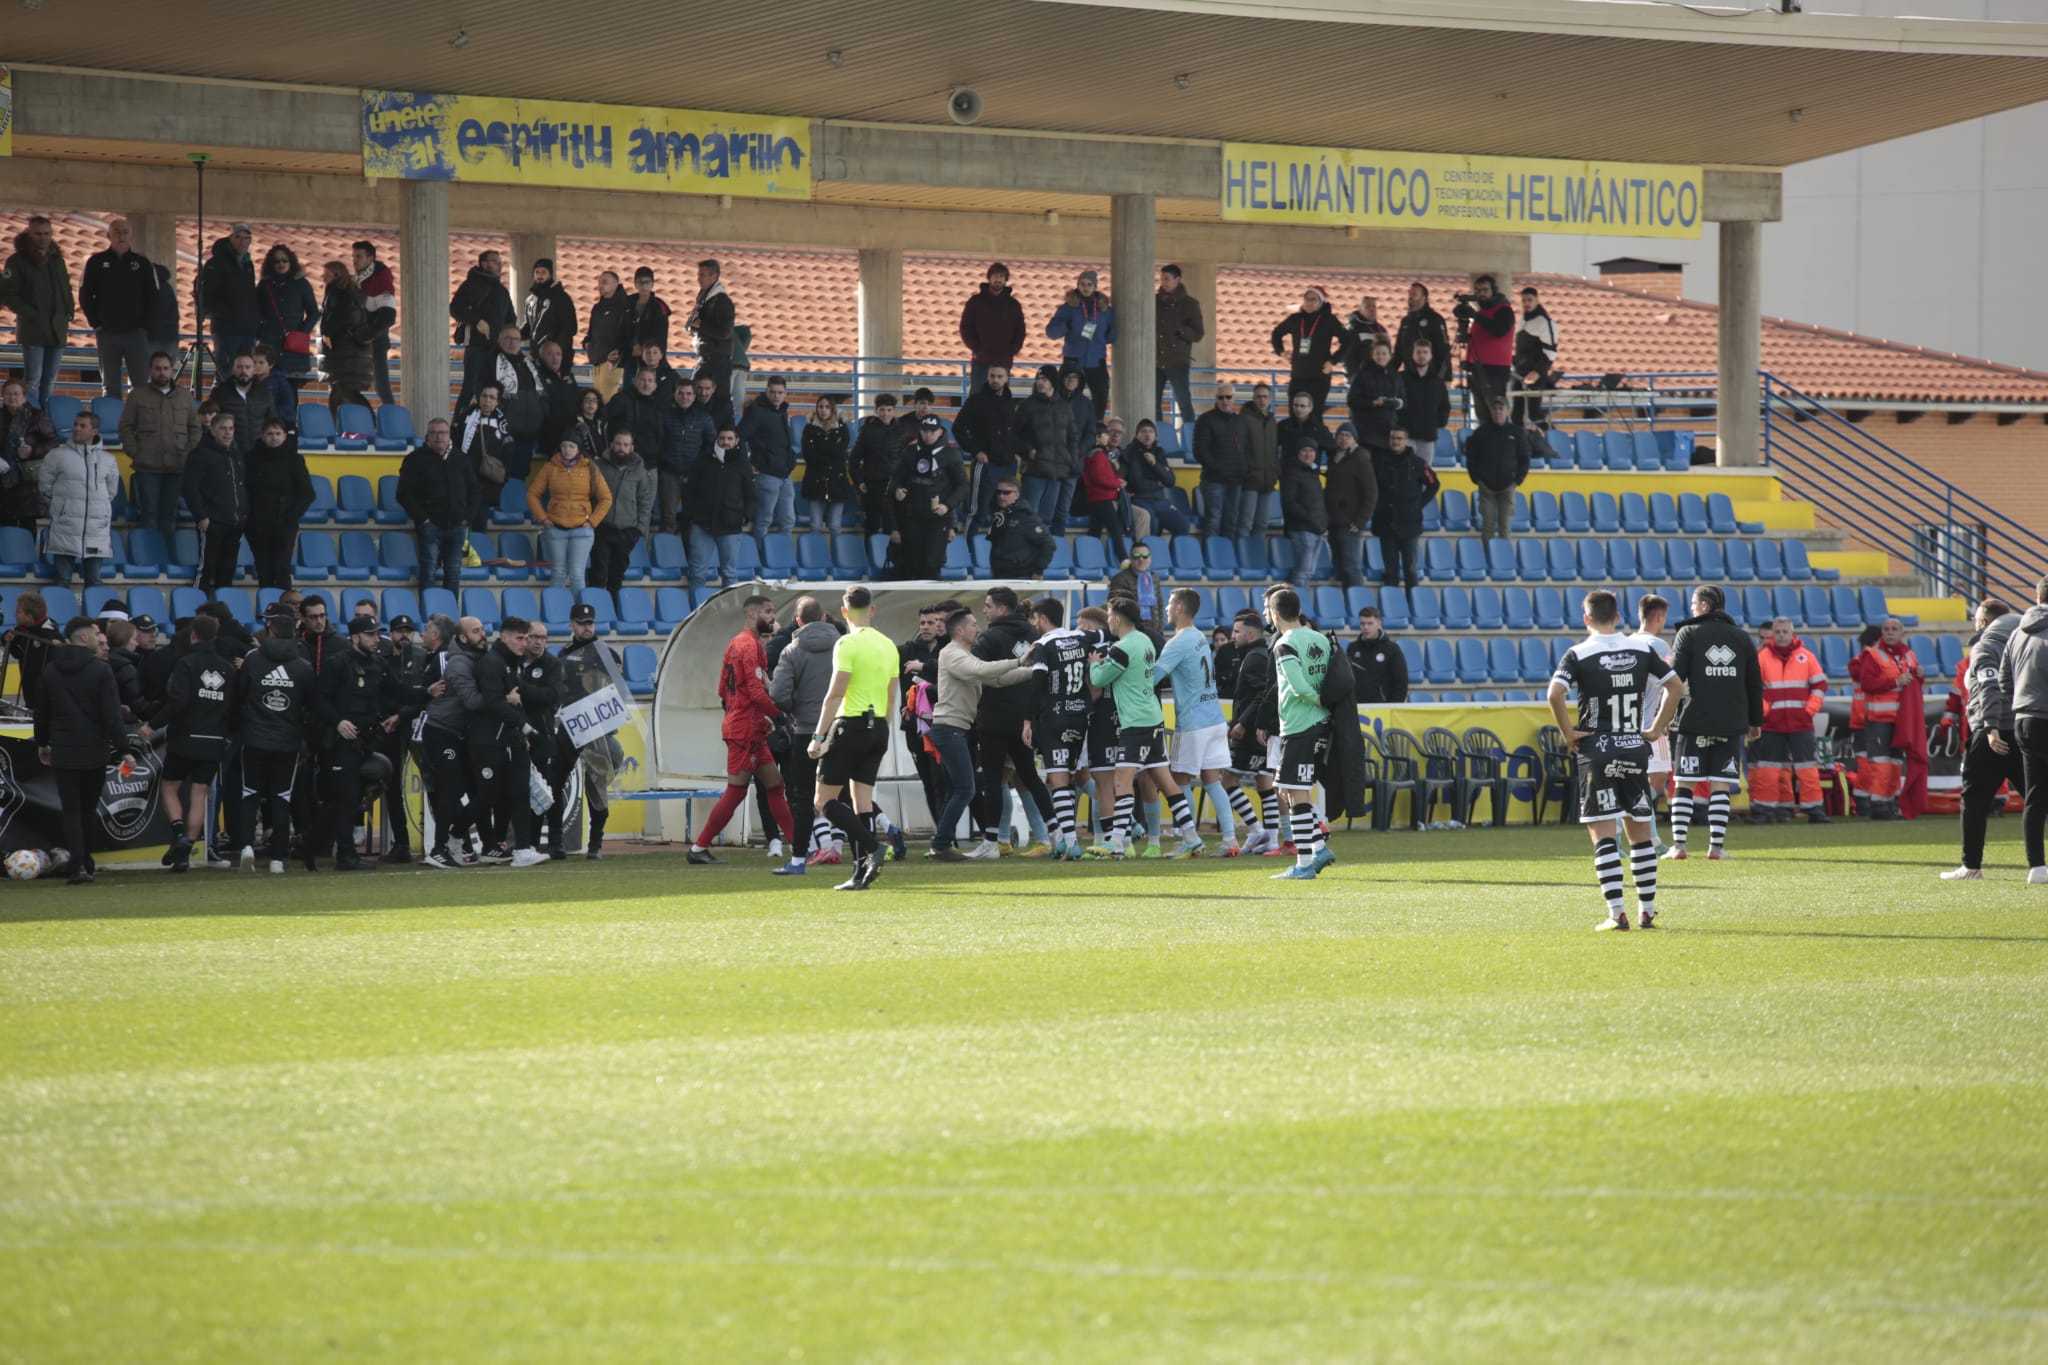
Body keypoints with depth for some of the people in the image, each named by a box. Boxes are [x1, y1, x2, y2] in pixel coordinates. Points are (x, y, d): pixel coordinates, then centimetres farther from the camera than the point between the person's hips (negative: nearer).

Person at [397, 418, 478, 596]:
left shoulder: (462, 460, 13)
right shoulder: (417, 459, 1)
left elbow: (472, 491, 20)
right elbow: (405, 495, -3)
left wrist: (466, 516, 6)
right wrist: (422, 518, -10)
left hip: (457, 525, 4)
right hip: (431, 525, -4)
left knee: (454, 572, 6)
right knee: (429, 570, -9)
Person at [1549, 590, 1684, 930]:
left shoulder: (1578, 655, -7)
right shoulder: (1640, 651, 5)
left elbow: (1555, 693, -21)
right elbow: (1676, 686, 6)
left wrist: (1568, 732, -9)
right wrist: (1657, 729, 10)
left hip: (1596, 752, -4)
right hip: (1634, 749, 4)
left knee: (1603, 834, -2)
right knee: (1640, 833, 13)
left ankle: (1617, 913, -9)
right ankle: (1647, 911, 14)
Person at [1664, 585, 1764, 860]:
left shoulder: (1689, 634, 0)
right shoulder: (1742, 638, 10)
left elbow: (1675, 678, -6)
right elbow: (1755, 683, 12)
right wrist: (1755, 721, 20)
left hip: (1694, 723, -2)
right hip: (1731, 724, 2)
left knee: (1684, 785, 3)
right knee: (1721, 786, 3)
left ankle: (1678, 845, -3)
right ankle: (1716, 845, -3)